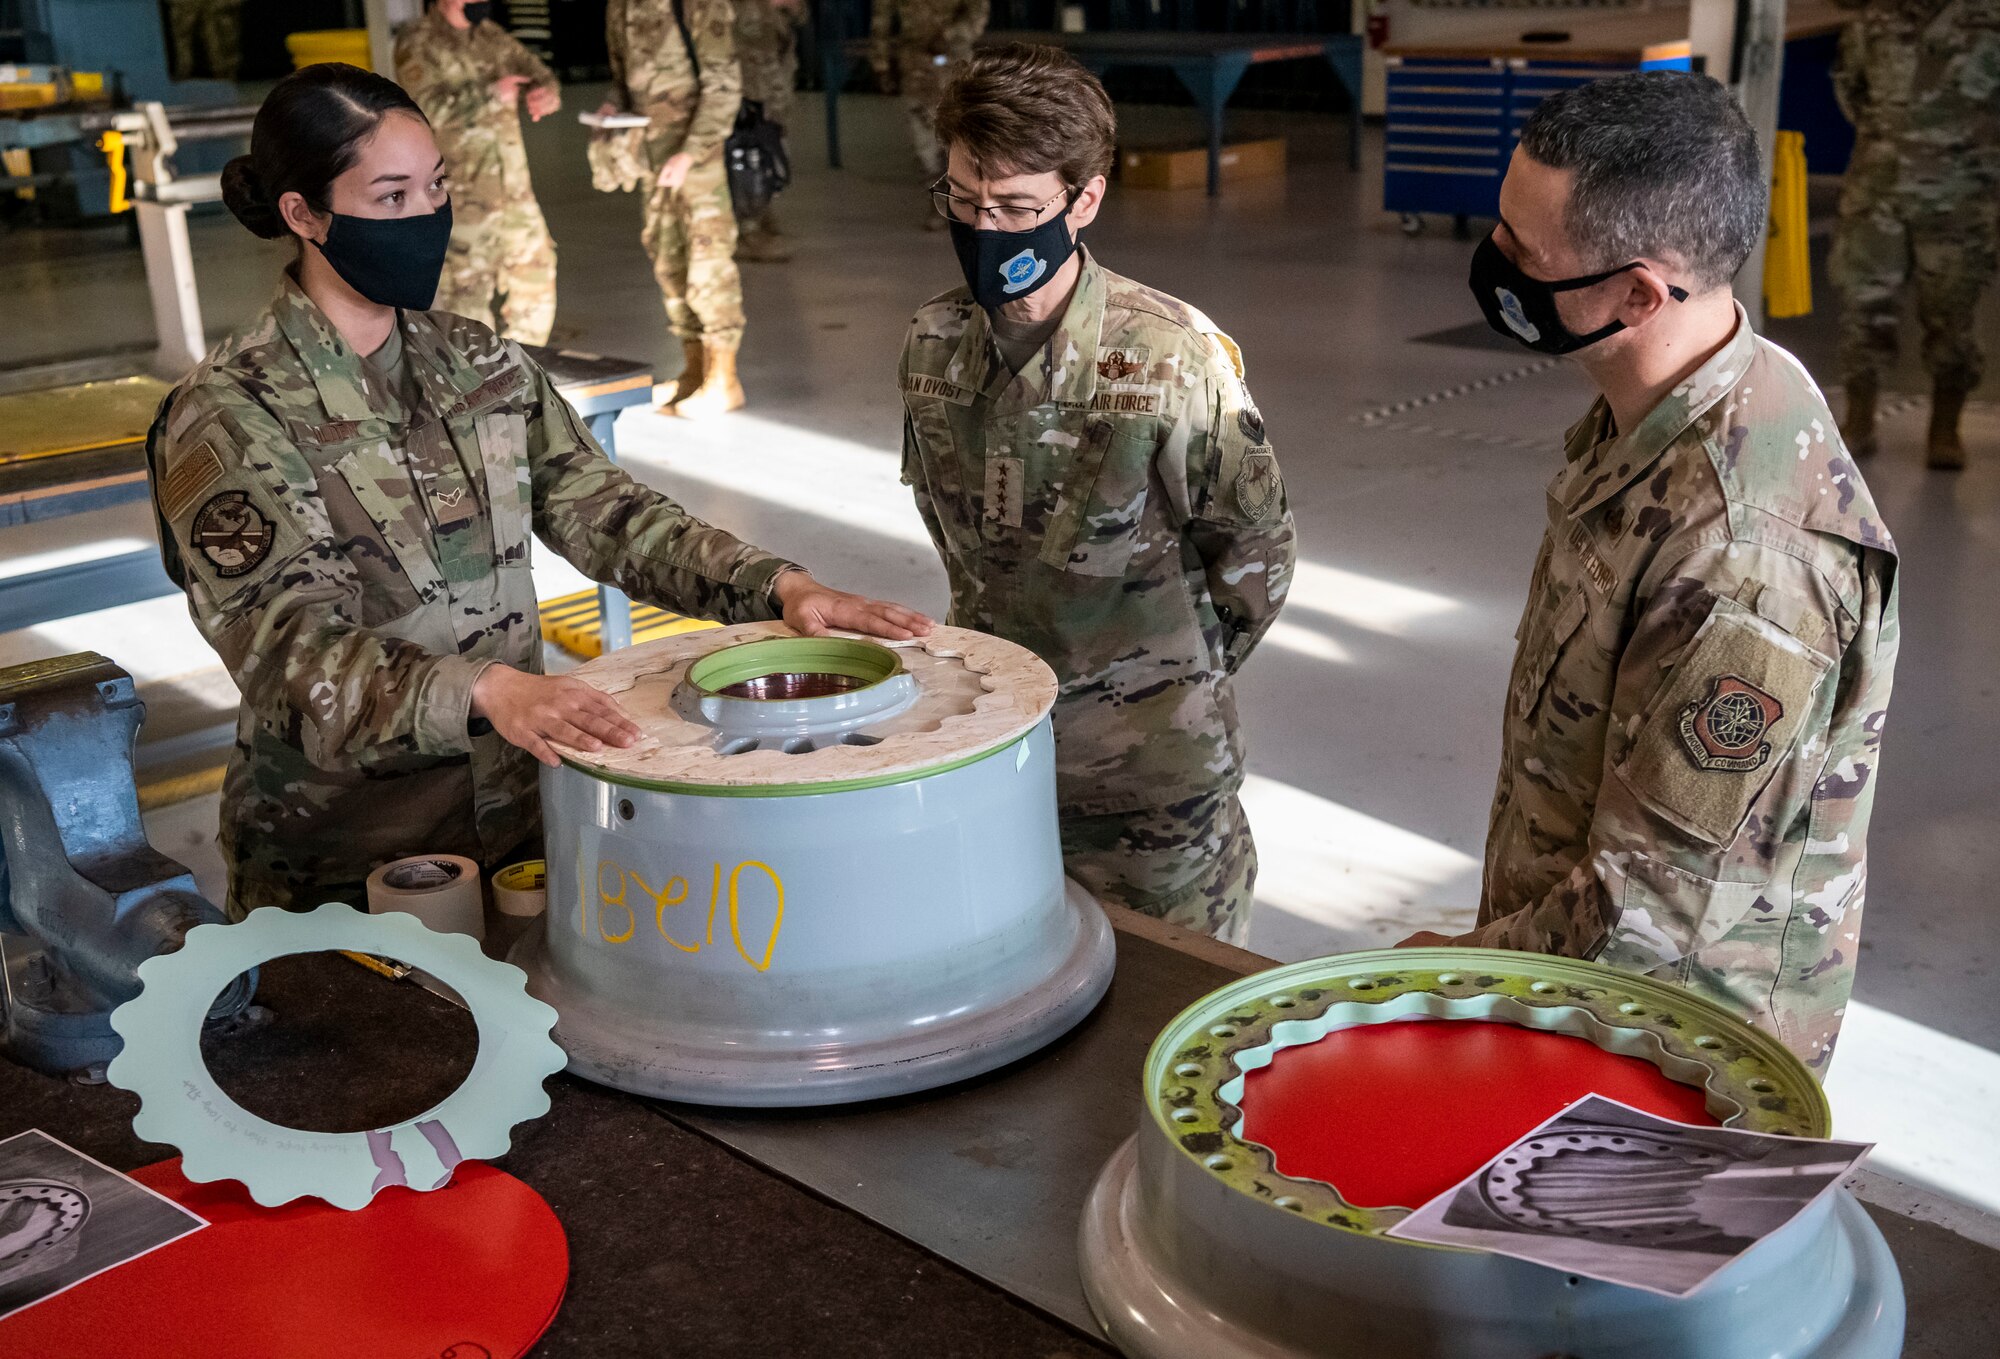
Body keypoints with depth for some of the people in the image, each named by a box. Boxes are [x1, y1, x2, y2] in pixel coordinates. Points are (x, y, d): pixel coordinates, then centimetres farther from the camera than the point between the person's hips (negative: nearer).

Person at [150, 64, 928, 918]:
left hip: (517, 818, 4)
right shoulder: (229, 417, -10)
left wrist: (777, 588, -12)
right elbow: (293, 652, -20)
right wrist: (485, 690, -38)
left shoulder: (478, 363, 8)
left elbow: (599, 507, 3)